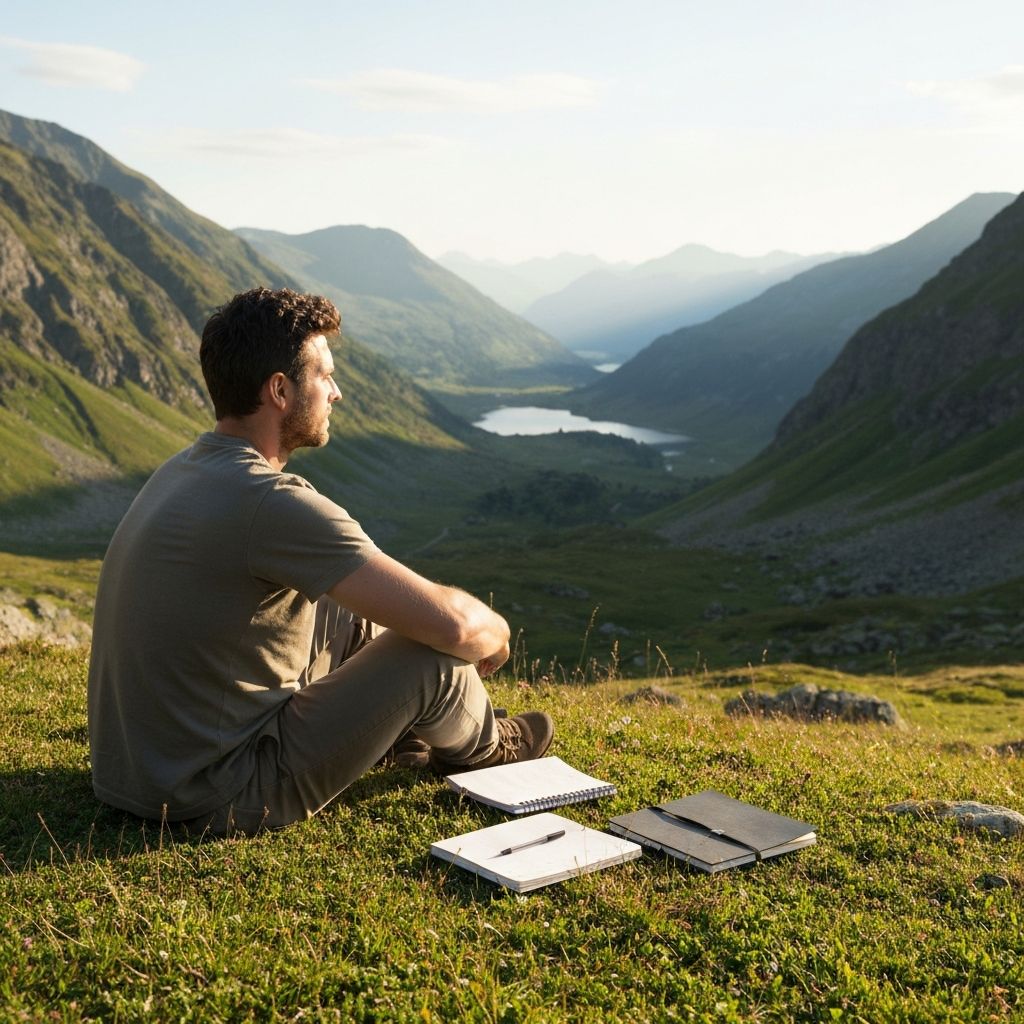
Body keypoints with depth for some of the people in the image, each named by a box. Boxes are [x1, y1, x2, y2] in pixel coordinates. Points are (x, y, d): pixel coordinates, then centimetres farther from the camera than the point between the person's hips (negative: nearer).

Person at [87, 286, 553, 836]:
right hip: (215, 801, -9)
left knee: (351, 616, 17)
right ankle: (479, 744, 27)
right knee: (436, 652, -6)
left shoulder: (185, 470, 5)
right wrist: (494, 634, 1)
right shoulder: (271, 501, -25)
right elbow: (453, 624, -24)